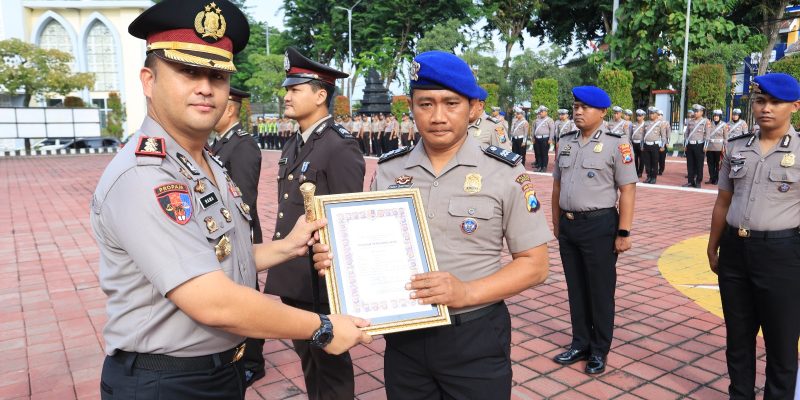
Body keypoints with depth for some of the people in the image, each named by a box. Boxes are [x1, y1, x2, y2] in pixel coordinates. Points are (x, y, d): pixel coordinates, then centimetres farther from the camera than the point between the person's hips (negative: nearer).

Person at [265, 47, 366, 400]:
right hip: (291, 275, 9)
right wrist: (280, 256, 16)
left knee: (330, 358, 9)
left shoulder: (340, 147, -16)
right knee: (306, 352, 22)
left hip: (321, 276, -8)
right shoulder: (293, 146, 11)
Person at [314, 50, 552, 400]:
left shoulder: (505, 173, -9)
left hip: (476, 339, -3)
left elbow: (534, 265, -7)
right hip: (403, 337, 3)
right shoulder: (388, 171, 1)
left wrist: (467, 292, -21)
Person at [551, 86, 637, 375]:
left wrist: (623, 233, -13)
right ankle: (580, 344, 32)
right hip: (568, 225, 6)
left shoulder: (616, 144, -9)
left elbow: (628, 190, -11)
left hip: (599, 225, -5)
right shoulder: (565, 142, 8)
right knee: (575, 288, 16)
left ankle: (599, 351, 25)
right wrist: (556, 223, 16)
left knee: (600, 291, 8)